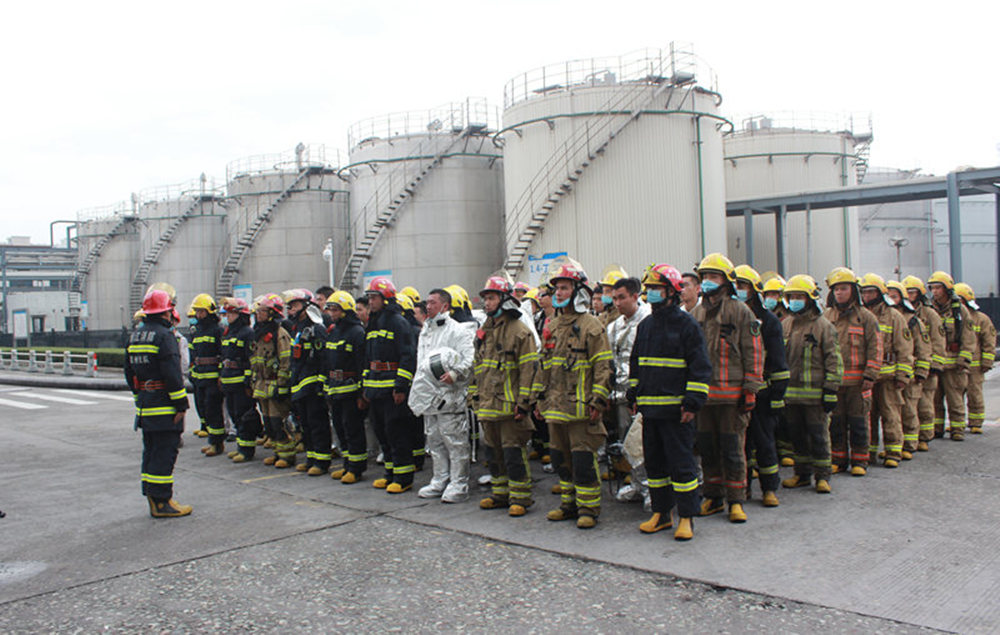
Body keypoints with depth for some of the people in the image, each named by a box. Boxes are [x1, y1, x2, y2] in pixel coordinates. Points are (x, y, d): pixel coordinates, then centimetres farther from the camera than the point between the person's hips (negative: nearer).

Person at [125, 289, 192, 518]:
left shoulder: (134, 336, 13)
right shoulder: (164, 336, -15)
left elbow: (129, 372, 19)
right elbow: (172, 374, -20)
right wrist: (181, 404, -16)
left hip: (144, 406, 9)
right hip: (164, 406, -9)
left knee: (151, 452, 15)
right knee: (164, 453, -4)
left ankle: (153, 498, 22)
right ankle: (161, 502, -1)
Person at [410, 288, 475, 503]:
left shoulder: (458, 331, -7)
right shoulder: (425, 331, 19)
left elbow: (471, 358, -16)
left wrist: (455, 374, -27)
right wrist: (418, 392, 21)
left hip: (449, 396, -8)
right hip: (428, 396, 9)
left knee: (455, 442, -3)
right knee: (434, 441, 15)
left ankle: (458, 485, 5)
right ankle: (440, 481, 26)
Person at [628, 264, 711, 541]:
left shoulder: (687, 325, -6)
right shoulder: (645, 326, 14)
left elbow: (701, 367, -8)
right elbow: (635, 363, 23)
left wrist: (693, 402, -15)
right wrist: (634, 395, 16)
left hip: (675, 408, -7)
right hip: (649, 407, 7)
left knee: (681, 463, -2)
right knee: (654, 462, 12)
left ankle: (686, 518, 8)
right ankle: (661, 513, 23)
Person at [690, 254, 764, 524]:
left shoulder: (741, 312, -1)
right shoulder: (695, 314, 13)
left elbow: (753, 352, -3)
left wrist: (750, 389, -8)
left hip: (731, 393, -5)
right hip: (703, 392, 5)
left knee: (733, 449, 0)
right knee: (707, 448, 10)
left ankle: (736, 501, 11)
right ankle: (714, 497, 22)